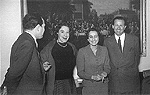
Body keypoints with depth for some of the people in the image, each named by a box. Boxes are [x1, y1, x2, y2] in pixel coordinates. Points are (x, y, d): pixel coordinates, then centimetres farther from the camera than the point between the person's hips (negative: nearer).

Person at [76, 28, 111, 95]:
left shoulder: (104, 49, 5)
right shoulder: (82, 51, -6)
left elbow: (107, 67, 8)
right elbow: (80, 72, -6)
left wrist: (104, 73, -13)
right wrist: (92, 77, -19)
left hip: (103, 85, 3)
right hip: (88, 86, -3)